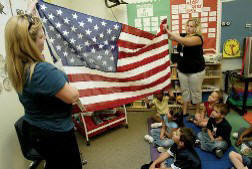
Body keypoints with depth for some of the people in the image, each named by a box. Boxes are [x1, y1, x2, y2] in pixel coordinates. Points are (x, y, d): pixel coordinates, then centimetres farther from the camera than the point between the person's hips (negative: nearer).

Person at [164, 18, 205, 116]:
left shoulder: (197, 38, -15)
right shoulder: (183, 35, 5)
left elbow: (184, 41, -31)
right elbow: (170, 37, -2)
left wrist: (169, 31, -32)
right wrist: (165, 30, -22)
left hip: (196, 71, -5)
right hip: (182, 70, 6)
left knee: (196, 92, 9)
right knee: (184, 91, 14)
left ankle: (198, 112, 27)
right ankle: (184, 112, 26)